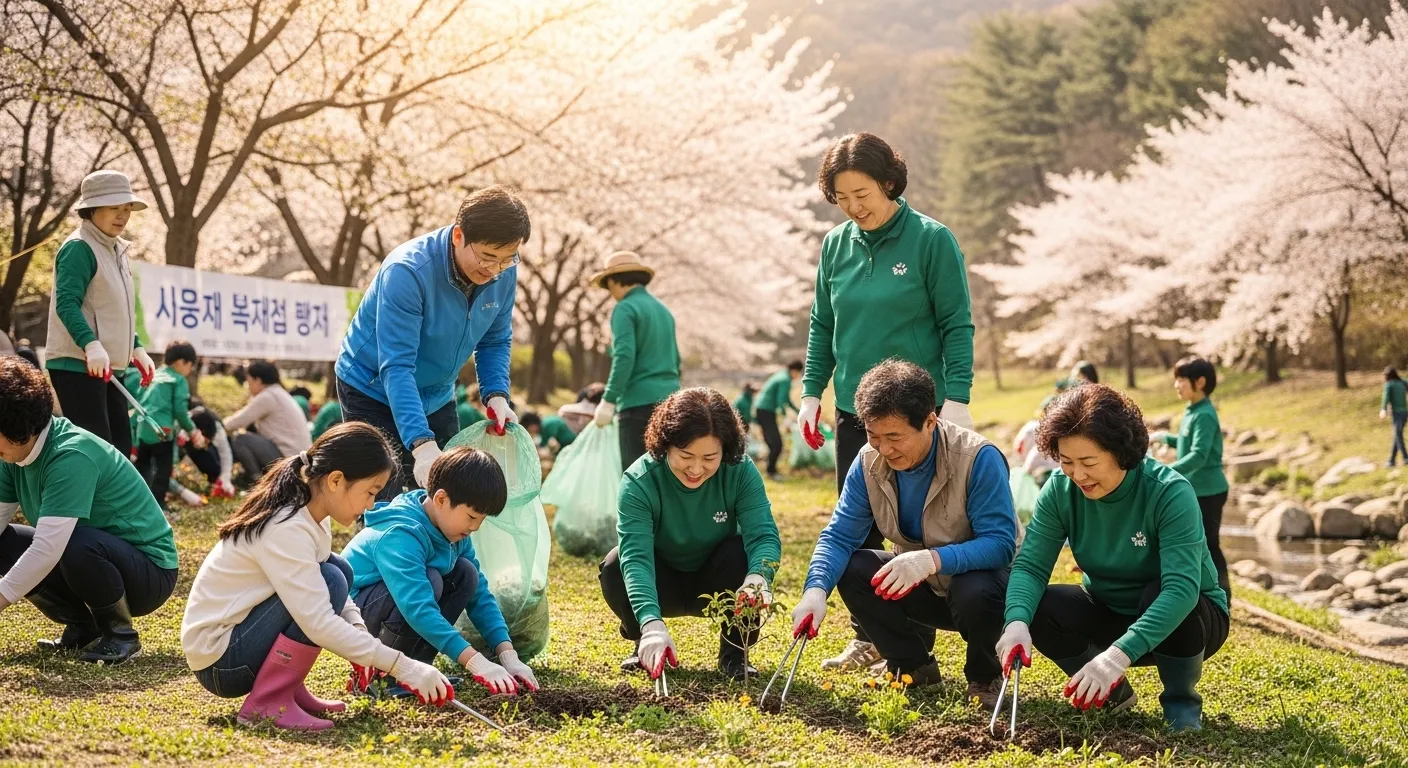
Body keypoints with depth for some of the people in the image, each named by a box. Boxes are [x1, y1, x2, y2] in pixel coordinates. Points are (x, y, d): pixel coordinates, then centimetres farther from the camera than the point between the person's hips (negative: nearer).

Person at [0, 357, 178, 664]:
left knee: (79, 545, -37)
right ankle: (82, 628, 7)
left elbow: (48, 549, -35)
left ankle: (120, 632, -10)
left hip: (149, 570, -8)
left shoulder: (71, 456, -28)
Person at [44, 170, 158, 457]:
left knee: (119, 446, 9)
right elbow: (67, 303, -21)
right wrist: (91, 345, -34)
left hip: (109, 367, 10)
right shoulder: (79, 248, -10)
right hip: (77, 366, -10)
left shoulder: (116, 250, 18)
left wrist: (136, 348, 18)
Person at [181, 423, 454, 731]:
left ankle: (287, 689, 4)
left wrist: (358, 633, -7)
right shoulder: (286, 529, -26)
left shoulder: (309, 511, 3)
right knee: (330, 581, -22)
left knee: (338, 571, 2)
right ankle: (266, 703, -14)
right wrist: (401, 666, -27)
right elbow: (319, 623, -30)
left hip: (242, 630, 9)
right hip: (218, 659, -9)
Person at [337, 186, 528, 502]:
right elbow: (396, 367, -37)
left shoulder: (504, 272, -14)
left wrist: (496, 395, -18)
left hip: (437, 397, 6)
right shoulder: (408, 271, -32)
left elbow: (495, 341, 1)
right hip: (373, 391, -6)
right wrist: (422, 444, -47)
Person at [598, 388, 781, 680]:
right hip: (662, 586, 0)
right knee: (614, 567, -30)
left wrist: (759, 577, -58)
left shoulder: (741, 472, -23)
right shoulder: (639, 481, -28)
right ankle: (646, 647, -1)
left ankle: (734, 652, -8)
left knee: (742, 553, -31)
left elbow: (764, 535, -33)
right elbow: (636, 556, -39)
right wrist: (651, 623, -55)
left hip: (717, 584, 1)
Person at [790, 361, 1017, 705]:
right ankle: (913, 667, 3)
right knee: (849, 569, -18)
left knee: (974, 591, -38)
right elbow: (839, 535, -11)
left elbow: (1000, 544, -31)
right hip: (922, 588, 5)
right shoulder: (869, 462, -11)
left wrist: (933, 559, -46)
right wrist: (816, 589, -31)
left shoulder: (979, 458, -27)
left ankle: (984, 678, -3)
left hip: (980, 576, -5)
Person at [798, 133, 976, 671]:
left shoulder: (931, 240, -8)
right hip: (853, 412, 5)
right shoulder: (836, 245, 6)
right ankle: (868, 637, 21)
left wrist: (956, 400, -14)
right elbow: (822, 326, 13)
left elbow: (957, 325, -8)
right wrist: (812, 391, 6)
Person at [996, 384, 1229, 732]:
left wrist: (1120, 654, -52)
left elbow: (1182, 587, -39)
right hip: (1109, 614, 4)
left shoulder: (1170, 492, -29)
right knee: (1039, 608, -23)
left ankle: (1182, 704, -7)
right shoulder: (1061, 490, -16)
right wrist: (1017, 622, -42)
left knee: (1161, 596, -37)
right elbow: (1030, 565, -19)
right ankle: (1112, 693, 4)